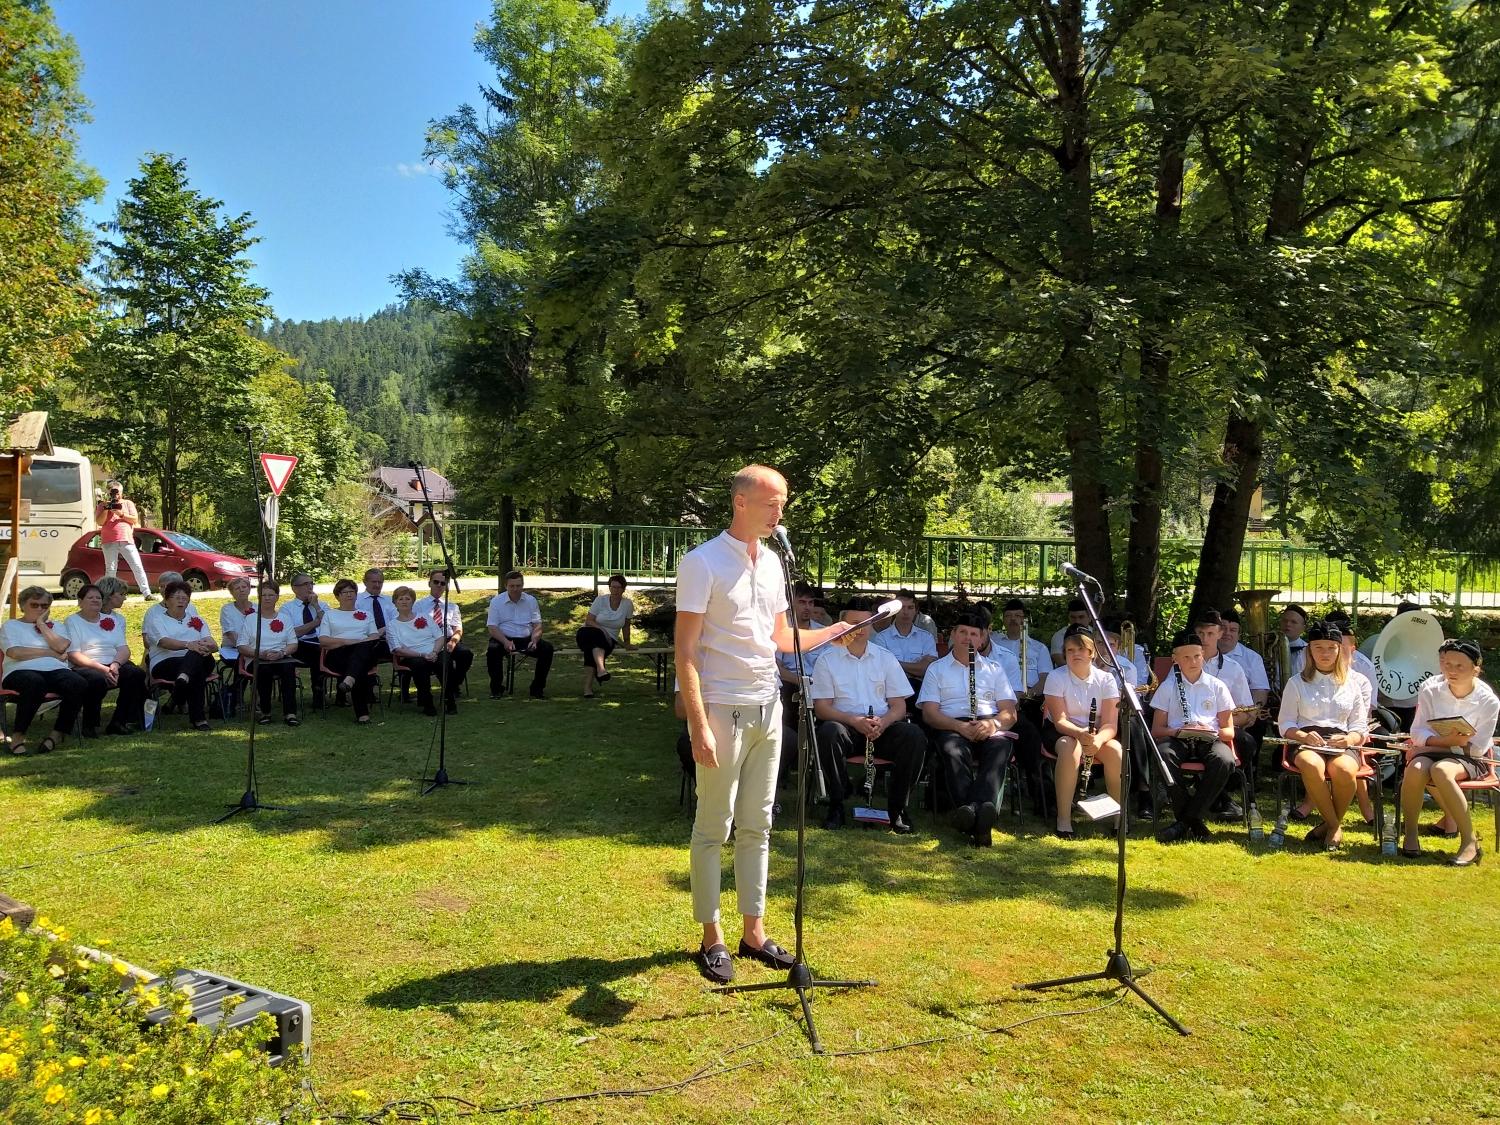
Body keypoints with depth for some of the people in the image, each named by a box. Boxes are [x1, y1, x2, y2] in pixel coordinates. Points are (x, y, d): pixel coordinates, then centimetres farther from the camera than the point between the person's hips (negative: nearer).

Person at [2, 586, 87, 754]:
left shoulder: (54, 625, 26)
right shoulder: (10, 626, 17)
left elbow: (61, 646, 3)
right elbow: (14, 652, -3)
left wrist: (42, 624, 8)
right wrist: (51, 653, -1)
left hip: (56, 670, 3)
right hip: (22, 671, -3)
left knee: (79, 684, -31)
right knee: (34, 683, -41)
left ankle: (58, 734, -17)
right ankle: (18, 736, -28)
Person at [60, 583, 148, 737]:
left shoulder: (113, 620, 21)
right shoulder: (72, 622, 7)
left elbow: (124, 649, 9)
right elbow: (74, 655, -6)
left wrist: (115, 664, -14)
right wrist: (101, 668, -19)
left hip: (113, 665, 4)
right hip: (85, 667, -4)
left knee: (137, 674, -26)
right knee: (98, 679, -38)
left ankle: (118, 722, -18)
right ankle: (89, 725, -16)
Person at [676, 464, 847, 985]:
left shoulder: (772, 562, 10)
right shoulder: (703, 563, -11)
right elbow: (685, 652, -14)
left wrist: (837, 631, 8)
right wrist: (699, 725, -20)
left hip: (767, 707, 7)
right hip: (723, 709, -7)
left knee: (756, 826, 13)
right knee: (713, 827, 3)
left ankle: (754, 931, 23)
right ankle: (711, 938, 15)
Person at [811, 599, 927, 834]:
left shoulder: (886, 658, 14)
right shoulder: (828, 660, 7)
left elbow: (899, 706, 8)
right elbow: (821, 708, -2)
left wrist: (883, 722, -16)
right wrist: (854, 721, -19)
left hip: (883, 728, 2)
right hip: (846, 727, -2)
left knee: (914, 736, -28)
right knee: (829, 732, -36)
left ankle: (897, 806, -12)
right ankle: (837, 804, -18)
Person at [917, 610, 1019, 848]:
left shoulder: (994, 669, 25)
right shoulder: (936, 669, 19)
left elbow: (1010, 712, 13)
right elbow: (930, 712, 5)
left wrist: (993, 723, -12)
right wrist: (961, 726, -15)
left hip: (990, 728, 1)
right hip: (952, 727, -1)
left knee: (1000, 747, -36)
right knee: (952, 750, -37)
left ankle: (971, 810, -56)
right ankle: (981, 818, -52)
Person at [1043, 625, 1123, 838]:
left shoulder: (1106, 679, -5)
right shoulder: (1056, 677, -11)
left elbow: (1110, 724, -13)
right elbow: (1060, 721, -19)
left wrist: (1098, 739, -36)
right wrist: (1081, 734, -40)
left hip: (1096, 734, 2)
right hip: (1059, 733, -2)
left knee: (1116, 750, -29)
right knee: (1070, 747, -36)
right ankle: (1063, 819, -29)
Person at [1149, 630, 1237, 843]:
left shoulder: (1217, 686, 14)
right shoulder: (1167, 687, 13)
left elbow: (1229, 731, 12)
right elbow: (1156, 730, 8)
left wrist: (1212, 731, -11)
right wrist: (1178, 731, -13)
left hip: (1210, 740, 1)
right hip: (1178, 739, -1)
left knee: (1224, 760, -36)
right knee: (1164, 754, -37)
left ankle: (1185, 821, -25)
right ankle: (1194, 822, -26)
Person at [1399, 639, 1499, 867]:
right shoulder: (1430, 689, -7)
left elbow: (1478, 748, -6)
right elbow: (1417, 733, -7)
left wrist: (1458, 743, -18)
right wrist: (1446, 740, -24)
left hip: (1469, 757, -2)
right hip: (1431, 748, 2)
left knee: (1441, 771, -37)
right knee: (1415, 769, -34)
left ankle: (1469, 842, -26)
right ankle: (1410, 834, -17)